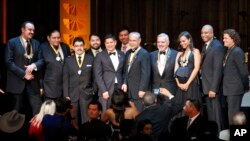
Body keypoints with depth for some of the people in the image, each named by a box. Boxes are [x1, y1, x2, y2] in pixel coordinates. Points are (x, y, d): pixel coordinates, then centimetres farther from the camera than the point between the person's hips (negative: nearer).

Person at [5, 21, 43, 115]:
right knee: (18, 111, 5)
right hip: (17, 81, -3)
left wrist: (34, 65, -17)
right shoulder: (12, 42, -2)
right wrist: (23, 74, -14)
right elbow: (9, 62, -9)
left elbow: (41, 60, 6)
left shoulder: (36, 43, 12)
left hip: (33, 81, 3)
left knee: (38, 109, -5)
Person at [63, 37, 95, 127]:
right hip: (72, 95, 1)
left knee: (86, 120, -5)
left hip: (87, 95, -1)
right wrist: (66, 95, 1)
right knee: (74, 121, 0)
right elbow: (65, 79, 7)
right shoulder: (68, 60, 9)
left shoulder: (91, 59, 7)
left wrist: (94, 91, 1)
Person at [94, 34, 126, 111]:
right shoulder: (100, 56, 2)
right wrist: (104, 91, -10)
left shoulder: (122, 55, 12)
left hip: (119, 88, 3)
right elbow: (98, 75, -3)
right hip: (106, 90, -3)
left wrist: (124, 83, 1)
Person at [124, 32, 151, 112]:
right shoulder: (128, 53, 13)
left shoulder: (144, 54, -10)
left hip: (139, 91, -7)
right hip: (129, 90, 7)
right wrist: (125, 83, 4)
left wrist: (142, 89, -17)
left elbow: (146, 74, -14)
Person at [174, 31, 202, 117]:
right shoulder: (179, 54, 20)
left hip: (191, 83, -5)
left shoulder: (195, 51, 5)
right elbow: (176, 69, 12)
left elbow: (196, 68, -6)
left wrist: (187, 83, -12)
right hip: (180, 85, 5)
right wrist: (178, 83, -4)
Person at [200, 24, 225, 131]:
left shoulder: (217, 47, -15)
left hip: (213, 87, -8)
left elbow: (218, 70, -19)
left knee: (216, 114, -4)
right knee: (210, 114, 12)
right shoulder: (205, 46, 14)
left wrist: (213, 89, -21)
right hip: (206, 86, 8)